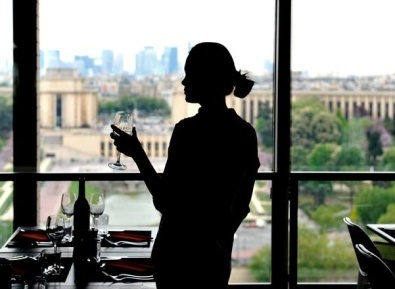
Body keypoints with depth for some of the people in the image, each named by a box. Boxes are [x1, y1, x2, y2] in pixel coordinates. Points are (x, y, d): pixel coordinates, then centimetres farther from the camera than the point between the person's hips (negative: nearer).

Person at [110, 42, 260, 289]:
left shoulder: (189, 131, -17)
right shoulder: (246, 132, 4)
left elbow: (164, 201, -16)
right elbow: (242, 205, 10)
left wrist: (137, 154, -8)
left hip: (181, 253, -7)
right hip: (216, 253, 7)